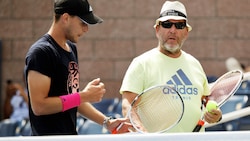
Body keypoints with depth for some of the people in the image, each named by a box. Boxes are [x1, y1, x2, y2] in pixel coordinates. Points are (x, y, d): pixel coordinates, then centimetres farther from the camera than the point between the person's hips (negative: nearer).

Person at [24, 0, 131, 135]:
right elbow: (38, 106, -19)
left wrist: (106, 122, 12)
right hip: (48, 136, -8)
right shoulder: (41, 52, -14)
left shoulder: (72, 48, 13)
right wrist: (84, 96, -17)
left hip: (71, 134, 8)